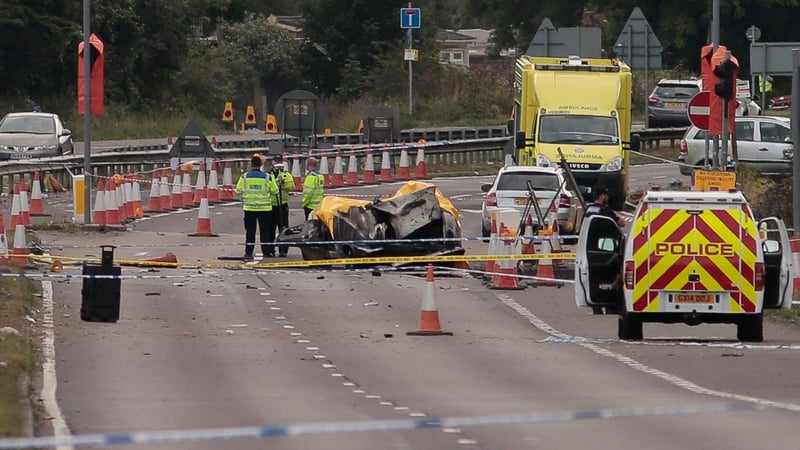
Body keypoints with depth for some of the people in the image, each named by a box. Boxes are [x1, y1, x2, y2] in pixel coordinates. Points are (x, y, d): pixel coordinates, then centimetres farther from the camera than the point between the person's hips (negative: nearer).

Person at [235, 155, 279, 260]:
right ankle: (266, 252, 7)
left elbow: (238, 191, 3)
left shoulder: (244, 177, -5)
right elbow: (275, 191, 2)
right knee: (264, 231, 6)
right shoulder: (267, 177, -6)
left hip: (249, 208, 0)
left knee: (250, 231, 6)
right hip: (264, 208, 0)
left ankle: (248, 253, 4)